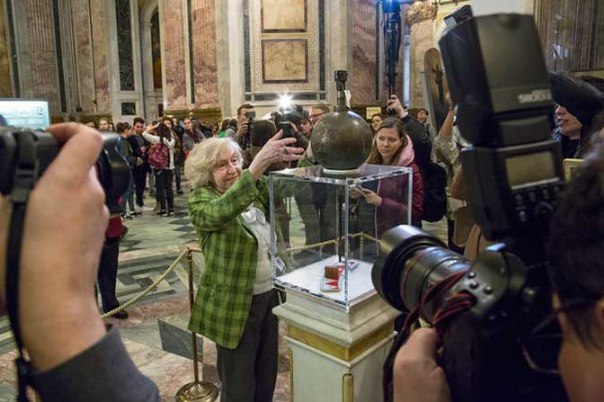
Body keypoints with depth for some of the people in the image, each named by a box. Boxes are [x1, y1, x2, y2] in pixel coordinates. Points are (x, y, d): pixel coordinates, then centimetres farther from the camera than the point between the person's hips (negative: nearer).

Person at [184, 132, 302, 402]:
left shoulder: (257, 191, 6)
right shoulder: (200, 199, -13)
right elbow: (221, 211, -36)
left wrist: (280, 160, -24)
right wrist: (259, 164, -46)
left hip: (269, 295, 6)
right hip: (234, 305, -6)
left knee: (266, 378, 21)